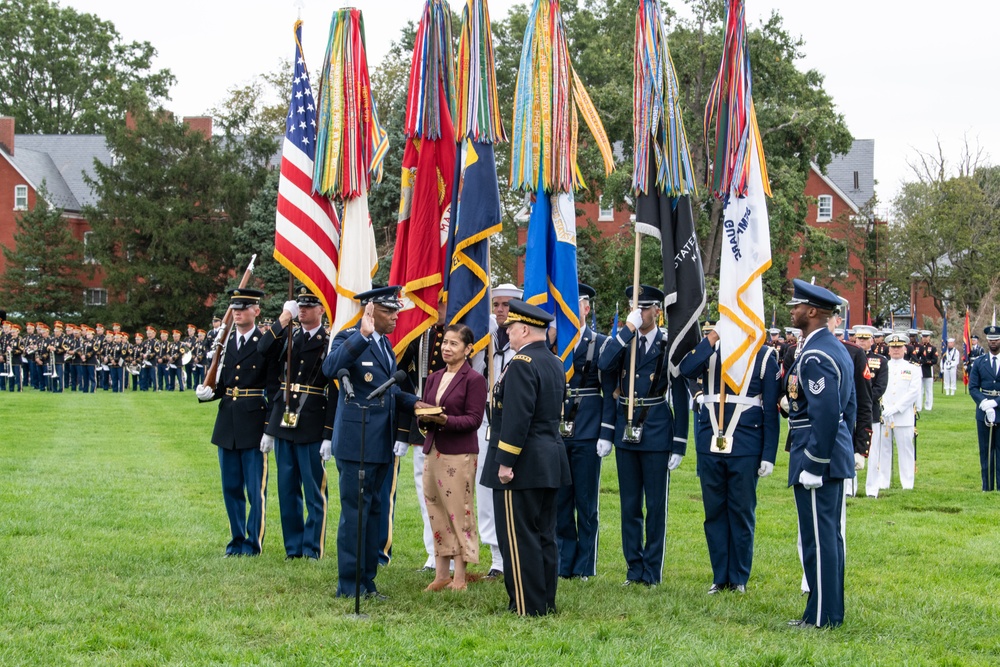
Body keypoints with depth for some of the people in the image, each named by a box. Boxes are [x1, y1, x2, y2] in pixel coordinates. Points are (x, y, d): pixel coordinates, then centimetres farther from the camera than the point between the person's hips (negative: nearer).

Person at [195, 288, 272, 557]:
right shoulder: (224, 343, 11)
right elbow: (222, 383, 15)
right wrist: (206, 393, -5)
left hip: (253, 424, -5)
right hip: (227, 424, 6)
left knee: (255, 489, 0)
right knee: (231, 488, 11)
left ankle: (253, 542, 9)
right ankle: (237, 539, 21)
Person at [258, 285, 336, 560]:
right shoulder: (288, 337, 12)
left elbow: (335, 393, -8)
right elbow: (264, 350, -8)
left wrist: (329, 435, -13)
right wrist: (284, 318, -11)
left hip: (312, 429, -5)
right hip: (283, 425, 5)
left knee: (314, 492, 1)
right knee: (287, 490, 10)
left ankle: (313, 548, 9)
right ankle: (293, 547, 19)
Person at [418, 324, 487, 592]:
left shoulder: (474, 379, -5)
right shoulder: (433, 378, 15)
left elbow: (474, 419, -10)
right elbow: (422, 414, 14)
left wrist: (445, 420, -23)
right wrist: (424, 417, -9)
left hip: (459, 454, -6)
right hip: (433, 451, 7)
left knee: (459, 513, -3)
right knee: (436, 512, 8)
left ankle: (459, 578, 2)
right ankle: (441, 575, 16)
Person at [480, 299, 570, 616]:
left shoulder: (522, 364, -17)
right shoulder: (555, 363, 13)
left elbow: (516, 417, -22)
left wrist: (506, 462, -20)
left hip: (522, 464, -10)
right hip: (551, 462, 10)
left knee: (518, 536, -4)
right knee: (545, 535, 13)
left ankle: (527, 607, -2)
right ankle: (546, 602, 18)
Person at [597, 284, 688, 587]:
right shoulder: (621, 342, 7)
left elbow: (680, 398, -3)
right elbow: (604, 365, -16)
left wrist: (679, 445, -7)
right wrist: (628, 327, -18)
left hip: (657, 434, -3)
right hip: (626, 433, 3)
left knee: (656, 506, 2)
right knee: (629, 506, 9)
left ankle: (652, 570, 11)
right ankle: (634, 568, 18)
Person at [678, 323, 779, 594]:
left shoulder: (765, 356, 1)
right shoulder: (710, 349, 8)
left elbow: (771, 409, 0)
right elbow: (686, 370, -13)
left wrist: (768, 455, -5)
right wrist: (712, 338, -15)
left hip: (745, 447, -3)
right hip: (710, 445, 3)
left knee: (742, 512, 5)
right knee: (714, 511, 8)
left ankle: (739, 579, 14)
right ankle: (720, 577, 17)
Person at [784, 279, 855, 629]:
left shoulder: (814, 355, -18)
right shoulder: (837, 349, 14)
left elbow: (825, 412, -24)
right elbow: (849, 405, 19)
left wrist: (814, 465, -21)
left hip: (817, 456, -10)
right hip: (838, 455, 10)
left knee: (818, 536, -4)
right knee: (831, 534, 15)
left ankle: (821, 616, 1)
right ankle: (833, 609, 22)